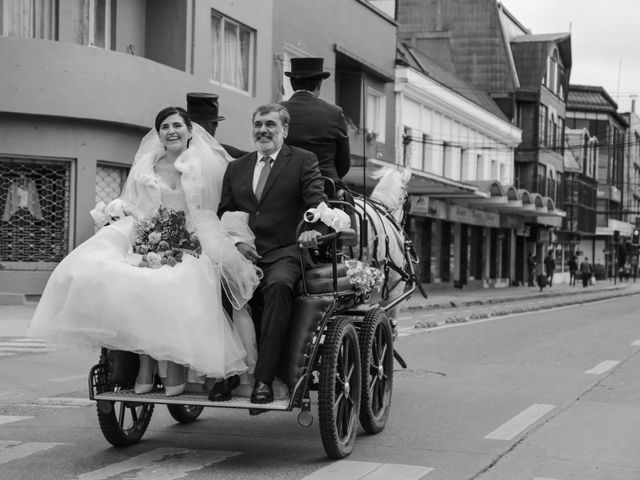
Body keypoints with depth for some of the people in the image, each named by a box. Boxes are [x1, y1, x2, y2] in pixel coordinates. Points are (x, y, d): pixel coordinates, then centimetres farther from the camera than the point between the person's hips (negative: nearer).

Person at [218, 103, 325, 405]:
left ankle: (263, 379, -37)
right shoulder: (236, 168, 23)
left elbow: (316, 202, 0)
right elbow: (223, 213, 19)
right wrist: (236, 242, -2)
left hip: (284, 252, -4)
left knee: (278, 285, -36)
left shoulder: (303, 161, 12)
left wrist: (311, 228, -23)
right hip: (245, 254, 4)